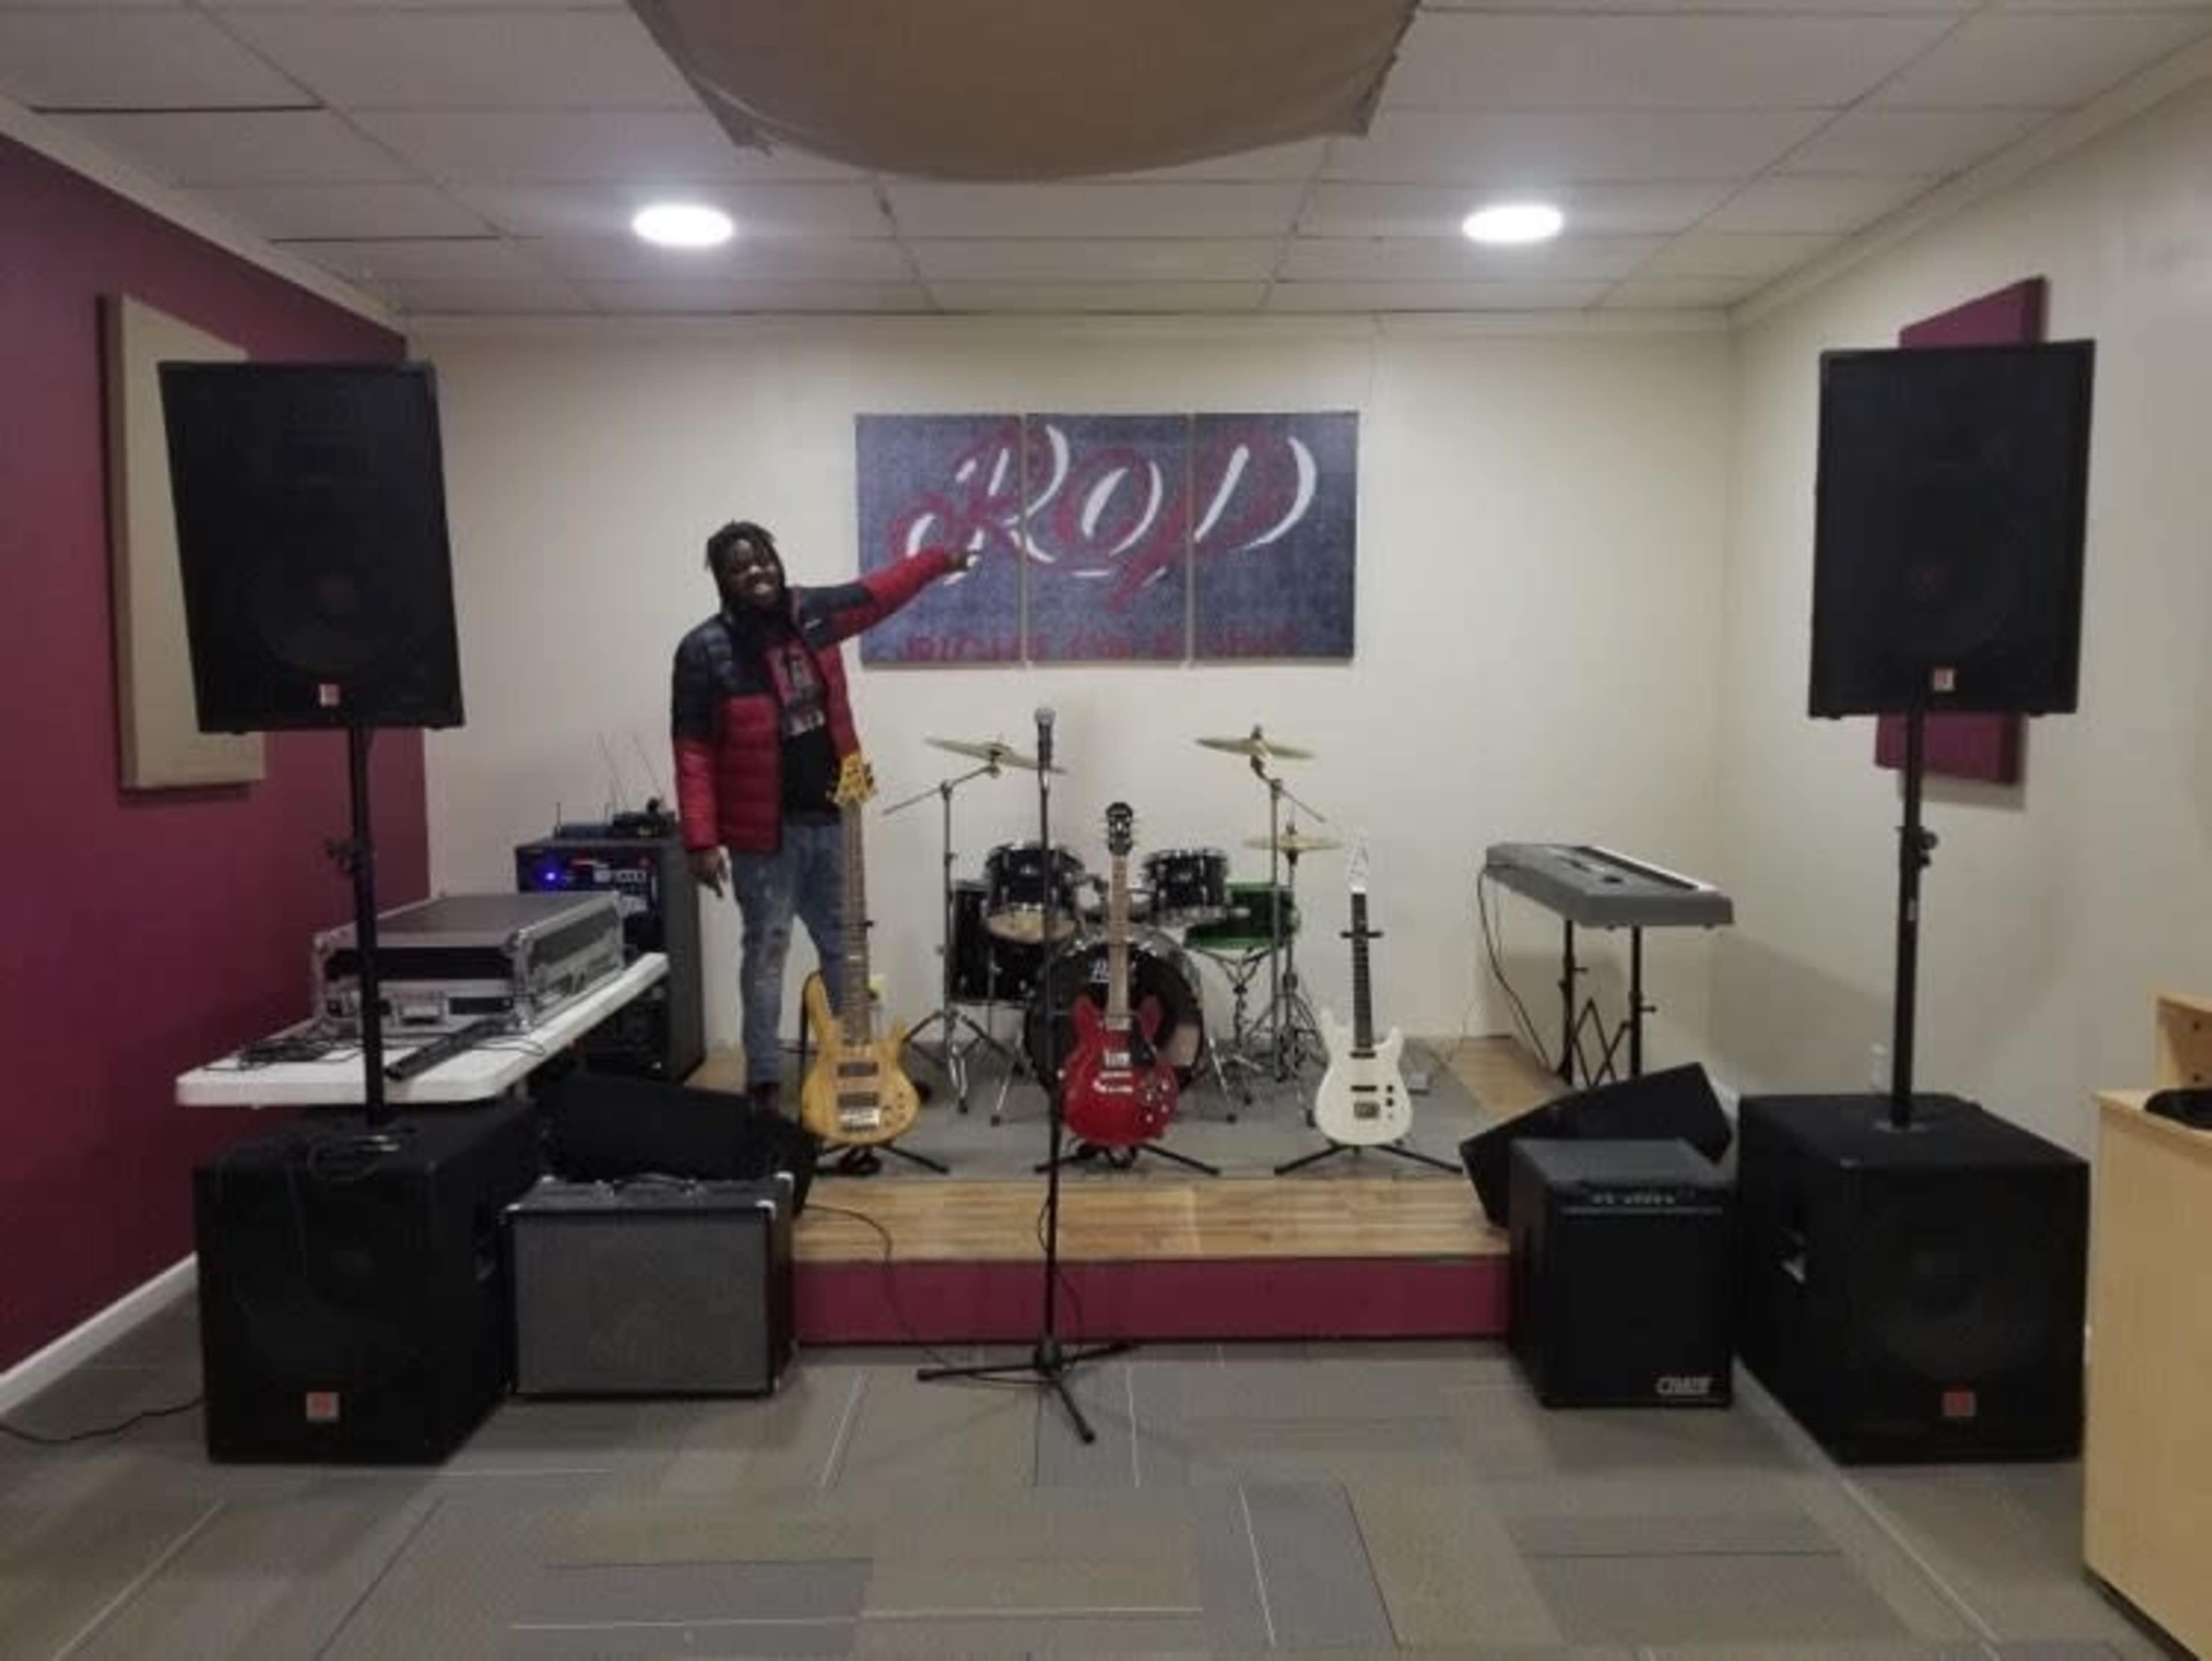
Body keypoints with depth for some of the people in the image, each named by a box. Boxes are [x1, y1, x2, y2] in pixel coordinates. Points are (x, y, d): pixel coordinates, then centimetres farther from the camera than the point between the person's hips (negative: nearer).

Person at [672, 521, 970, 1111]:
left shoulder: (812, 612, 2)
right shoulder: (705, 650, -13)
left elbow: (877, 593, 21)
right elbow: (692, 751, -15)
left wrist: (938, 560, 29)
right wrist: (701, 840, -21)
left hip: (831, 818, 6)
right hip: (764, 832, -5)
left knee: (843, 945, 16)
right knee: (767, 951, 4)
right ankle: (765, 1083, 14)